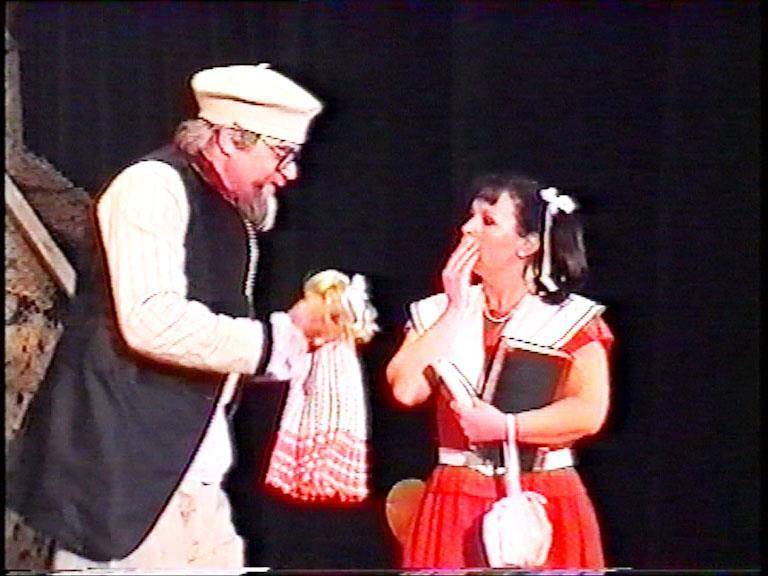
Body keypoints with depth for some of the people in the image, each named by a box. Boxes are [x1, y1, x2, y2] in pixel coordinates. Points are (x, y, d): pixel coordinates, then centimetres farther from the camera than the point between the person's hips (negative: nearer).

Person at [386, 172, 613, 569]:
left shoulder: (572, 320, 1)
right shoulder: (438, 315, 11)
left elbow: (589, 413, -10)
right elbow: (406, 389, -5)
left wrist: (504, 426, -15)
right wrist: (458, 309, -2)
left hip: (543, 507, -2)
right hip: (454, 506, 2)